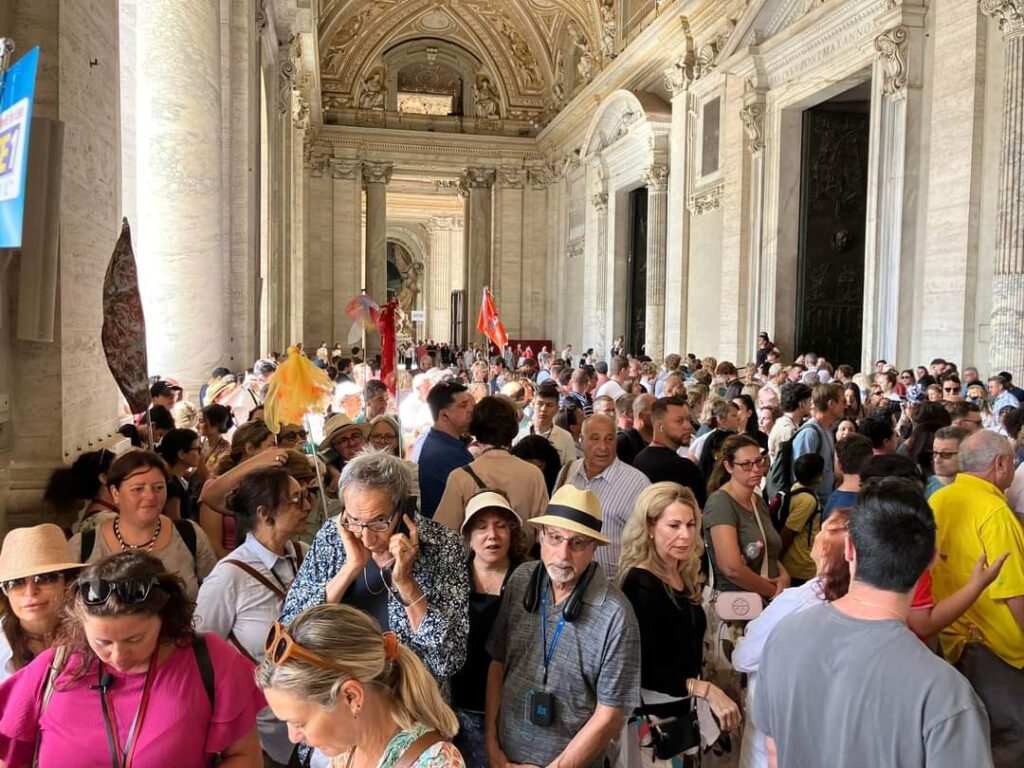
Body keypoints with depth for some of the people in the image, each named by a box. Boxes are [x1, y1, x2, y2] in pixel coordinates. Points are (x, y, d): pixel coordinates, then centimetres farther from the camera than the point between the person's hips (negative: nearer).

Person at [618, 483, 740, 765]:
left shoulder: (685, 576, 4)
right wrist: (704, 689, -29)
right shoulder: (640, 584, -21)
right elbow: (641, 667, -25)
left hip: (682, 708, 8)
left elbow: (685, 649, 9)